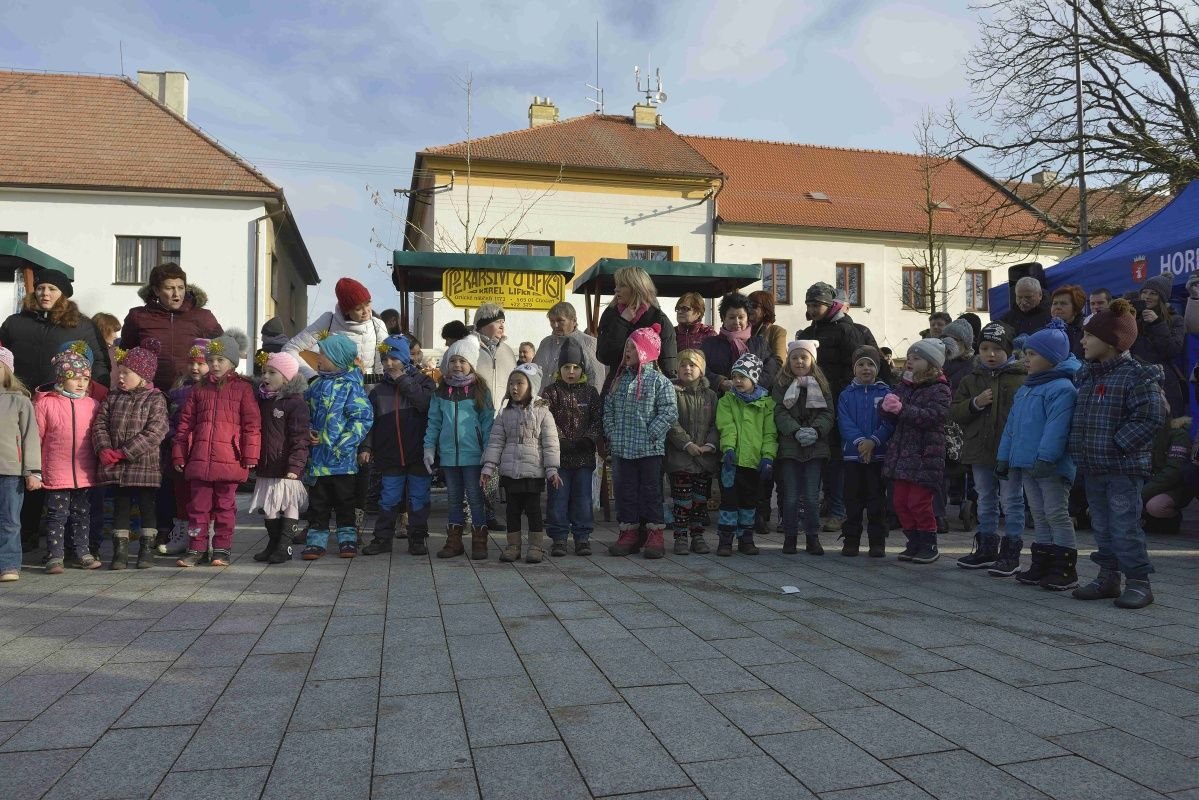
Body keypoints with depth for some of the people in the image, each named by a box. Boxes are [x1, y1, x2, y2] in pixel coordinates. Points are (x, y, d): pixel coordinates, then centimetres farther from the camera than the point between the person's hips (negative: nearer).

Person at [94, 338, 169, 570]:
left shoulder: (155, 399, -7)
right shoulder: (112, 398, 9)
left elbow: (154, 432, -16)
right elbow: (100, 424, 4)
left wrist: (124, 452, -18)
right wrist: (104, 449, -14)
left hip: (145, 464, -4)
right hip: (115, 466, 4)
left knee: (147, 506, 6)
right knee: (120, 506, 10)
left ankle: (147, 549, 17)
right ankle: (120, 550, 18)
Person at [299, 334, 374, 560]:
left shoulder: (351, 386, -9)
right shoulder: (316, 385, 10)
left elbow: (363, 418, -16)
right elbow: (305, 413, 19)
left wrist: (342, 446, -18)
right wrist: (308, 432, -1)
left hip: (342, 459, -5)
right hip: (317, 456, 5)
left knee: (344, 501, 7)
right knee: (317, 502, 9)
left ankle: (347, 539, 19)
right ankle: (316, 539, 17)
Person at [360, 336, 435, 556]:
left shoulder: (422, 381, 2)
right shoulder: (379, 391, 11)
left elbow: (427, 403, -18)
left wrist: (403, 381, -12)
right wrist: (365, 447, -4)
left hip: (419, 454, -2)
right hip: (390, 455, 2)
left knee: (418, 499, 6)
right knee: (389, 500, 7)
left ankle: (417, 539, 16)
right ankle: (382, 538, 17)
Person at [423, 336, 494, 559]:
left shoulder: (481, 390, -3)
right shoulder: (441, 392, 8)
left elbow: (488, 422, -4)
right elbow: (434, 422, 9)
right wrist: (429, 448, 3)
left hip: (473, 454, -4)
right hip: (448, 454, 4)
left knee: (475, 498, 2)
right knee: (453, 498, 13)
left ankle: (479, 542, 10)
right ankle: (454, 541, 21)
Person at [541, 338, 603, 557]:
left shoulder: (590, 392, 7)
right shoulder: (551, 392, 2)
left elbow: (598, 420, 3)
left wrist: (589, 438, -13)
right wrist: (560, 441, -18)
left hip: (584, 455, 1)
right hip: (558, 455, -1)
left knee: (583, 497, 7)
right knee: (558, 497, 3)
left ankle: (582, 536, 17)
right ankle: (558, 537, 13)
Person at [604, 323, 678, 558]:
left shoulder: (659, 381, -6)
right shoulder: (620, 379, 11)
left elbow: (669, 412, -11)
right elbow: (608, 409, 13)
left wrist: (650, 434, -15)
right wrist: (611, 433, 2)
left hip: (650, 449, -5)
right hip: (621, 448, 5)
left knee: (651, 491, 4)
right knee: (625, 491, 9)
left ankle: (655, 535, 13)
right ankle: (628, 534, 19)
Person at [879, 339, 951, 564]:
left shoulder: (939, 389, -6)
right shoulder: (904, 385, 12)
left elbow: (932, 415, -22)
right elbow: (893, 419, 11)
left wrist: (902, 409, -30)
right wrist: (886, 407, -12)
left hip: (925, 456, -7)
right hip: (902, 453, 7)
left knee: (919, 502, -4)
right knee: (900, 501, 9)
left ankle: (929, 545, 12)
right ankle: (914, 543, 22)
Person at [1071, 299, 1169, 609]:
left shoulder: (1137, 376, -12)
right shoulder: (1085, 374, 11)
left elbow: (1152, 415, -18)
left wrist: (1118, 443, -18)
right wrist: (1077, 447, 10)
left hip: (1124, 467, -8)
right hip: (1093, 467, 8)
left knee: (1125, 526, -4)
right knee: (1102, 525, 15)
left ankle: (1138, 582, 8)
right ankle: (1108, 577, 26)